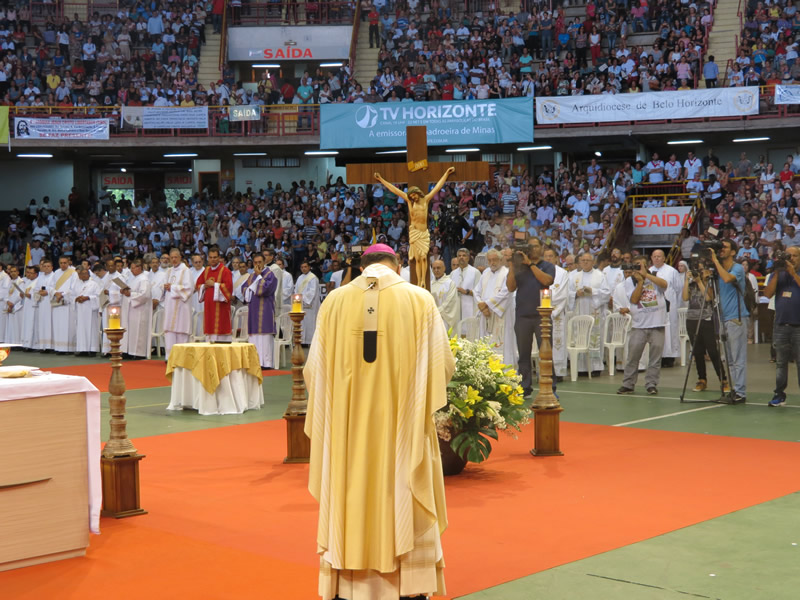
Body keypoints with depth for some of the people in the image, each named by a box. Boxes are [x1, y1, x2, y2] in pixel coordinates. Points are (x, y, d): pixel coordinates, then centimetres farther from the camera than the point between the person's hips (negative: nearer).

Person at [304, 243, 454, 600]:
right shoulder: (419, 300, -4)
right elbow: (442, 365, -2)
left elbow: (314, 369, 3)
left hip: (348, 429, 2)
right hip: (402, 427, -1)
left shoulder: (335, 301, 0)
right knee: (404, 509, 8)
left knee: (350, 505, 10)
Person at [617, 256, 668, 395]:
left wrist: (646, 274, -15)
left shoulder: (656, 276, 6)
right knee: (633, 356, 0)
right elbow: (634, 299, -7)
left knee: (655, 357, 1)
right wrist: (640, 280, -10)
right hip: (638, 325, 0)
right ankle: (628, 385, 9)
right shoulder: (630, 281, 6)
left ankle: (651, 385, 9)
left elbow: (664, 284, -17)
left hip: (657, 324, 0)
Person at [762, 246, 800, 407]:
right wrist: (777, 273, -6)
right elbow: (768, 294, 0)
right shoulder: (778, 274, 14)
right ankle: (779, 394, 12)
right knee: (780, 362, 7)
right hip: (781, 326, 3)